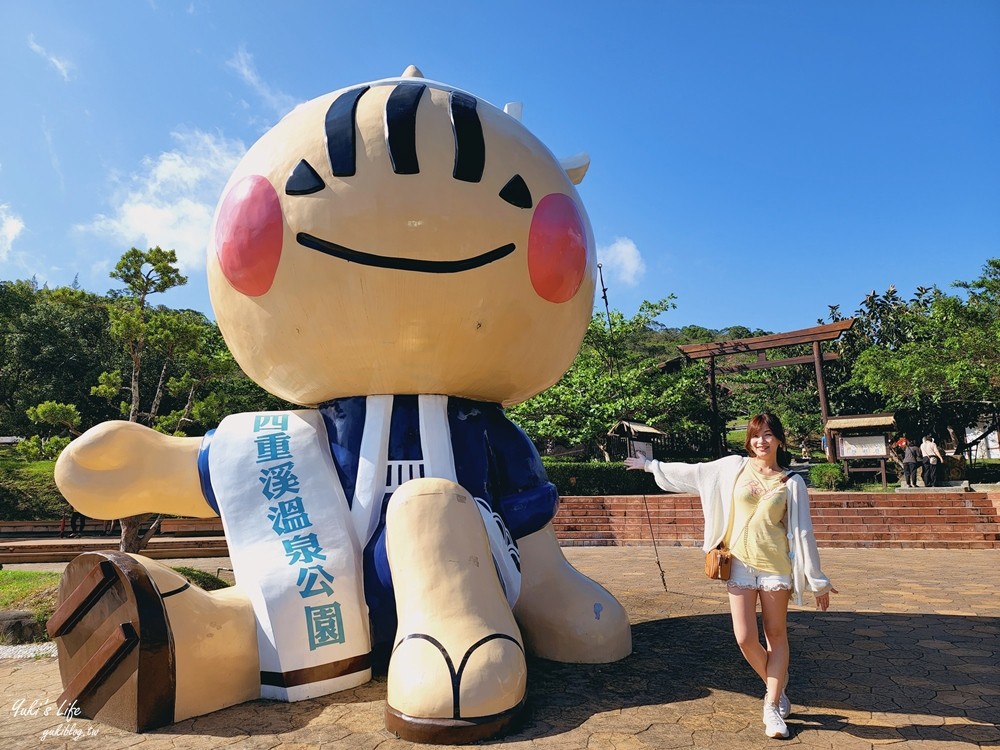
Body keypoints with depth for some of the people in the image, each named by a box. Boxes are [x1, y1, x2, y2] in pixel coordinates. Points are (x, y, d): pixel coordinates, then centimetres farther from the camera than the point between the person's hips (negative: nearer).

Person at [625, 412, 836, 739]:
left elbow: (802, 531, 0)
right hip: (740, 564, 1)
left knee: (776, 635, 7)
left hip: (775, 565, -1)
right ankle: (777, 690, 27)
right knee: (745, 638, 0)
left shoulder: (791, 482, -1)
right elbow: (691, 472, 11)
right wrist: (651, 465, 16)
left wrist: (818, 580, 1)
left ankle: (773, 707, 19)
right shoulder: (735, 467, 1)